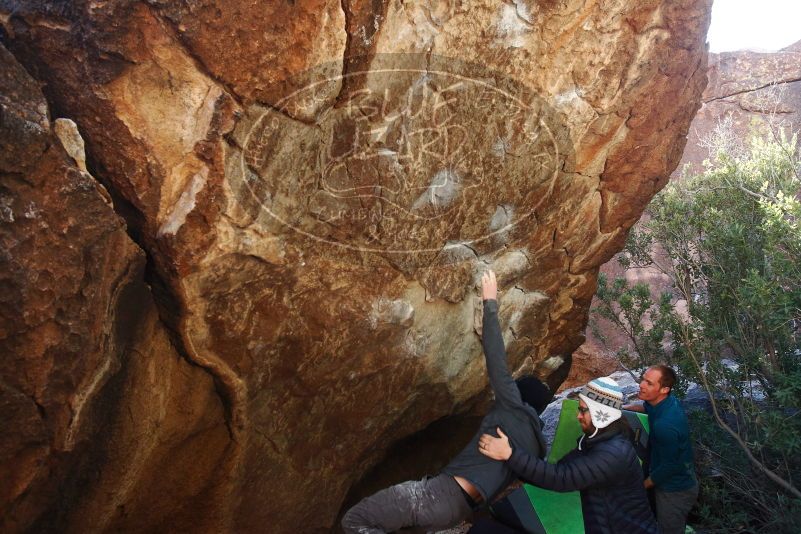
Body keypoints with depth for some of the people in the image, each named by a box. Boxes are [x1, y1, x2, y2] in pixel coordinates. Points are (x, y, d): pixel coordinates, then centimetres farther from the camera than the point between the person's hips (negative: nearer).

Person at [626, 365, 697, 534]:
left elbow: (669, 465, -26)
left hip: (675, 491, -8)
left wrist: (641, 486, -12)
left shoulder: (665, 424, -37)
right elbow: (648, 407, 15)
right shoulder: (667, 401, -10)